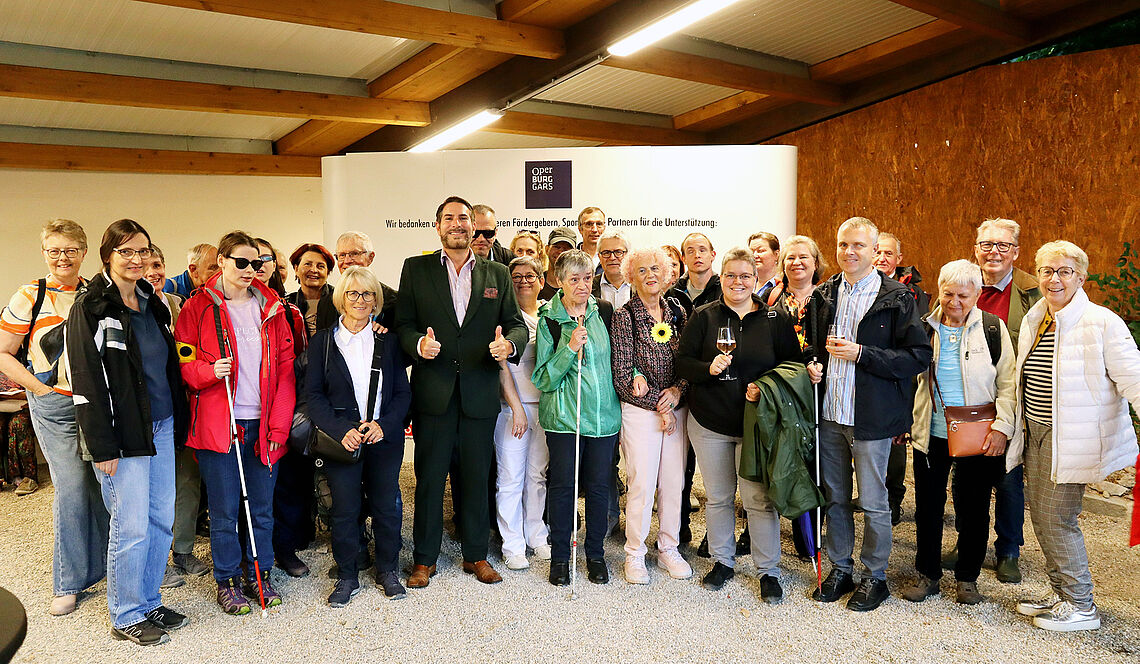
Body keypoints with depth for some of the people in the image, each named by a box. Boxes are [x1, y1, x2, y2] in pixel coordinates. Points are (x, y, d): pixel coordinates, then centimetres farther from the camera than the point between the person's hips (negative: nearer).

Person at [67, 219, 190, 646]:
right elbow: (86, 382, -12)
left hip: (162, 426, 7)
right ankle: (126, 616, 16)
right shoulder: (90, 307, -8)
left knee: (163, 519, 11)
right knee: (132, 526, -1)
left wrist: (178, 424, 14)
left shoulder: (154, 303, 13)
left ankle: (149, 602, 26)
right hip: (123, 432, -7)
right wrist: (102, 447, -16)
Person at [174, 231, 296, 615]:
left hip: (264, 424, 3)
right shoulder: (198, 307, 0)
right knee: (224, 510, 5)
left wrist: (278, 424, -1)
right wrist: (209, 371, -20)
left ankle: (259, 576, 26)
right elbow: (183, 363, 2)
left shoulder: (272, 308, 8)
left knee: (262, 507, 11)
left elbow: (285, 370, 6)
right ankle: (227, 581, 22)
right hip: (217, 422, -3)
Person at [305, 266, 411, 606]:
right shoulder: (322, 342, 2)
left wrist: (383, 425, -12)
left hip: (385, 438, 1)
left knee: (387, 505, 7)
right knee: (344, 509, 4)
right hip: (341, 439, -1)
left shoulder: (388, 342, 6)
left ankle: (387, 570, 26)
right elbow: (313, 395, -2)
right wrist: (341, 431, -15)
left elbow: (403, 393, 4)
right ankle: (346, 576, 21)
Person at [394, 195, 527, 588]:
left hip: (480, 393, 1)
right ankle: (425, 559, 22)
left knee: (477, 477, 11)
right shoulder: (416, 269, 6)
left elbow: (517, 323, 7)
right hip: (433, 391, -1)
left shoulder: (497, 274, 10)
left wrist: (510, 344, -16)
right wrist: (418, 344, -19)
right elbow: (403, 323, 2)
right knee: (429, 477, 7)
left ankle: (476, 555, 26)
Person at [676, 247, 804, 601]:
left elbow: (794, 366, 4)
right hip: (709, 422, 1)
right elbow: (682, 363, -1)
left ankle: (768, 571, 17)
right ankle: (723, 561, 30)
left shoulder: (776, 319, 2)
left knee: (759, 499, 0)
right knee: (717, 497, 13)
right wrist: (709, 368, -20)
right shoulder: (703, 317, 1)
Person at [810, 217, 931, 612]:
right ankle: (840, 569, 30)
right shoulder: (824, 294, 8)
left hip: (871, 416, -5)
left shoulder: (896, 297, -7)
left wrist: (861, 353, -19)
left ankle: (875, 576, 24)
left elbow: (919, 356, -12)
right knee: (835, 497, 15)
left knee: (873, 502, 6)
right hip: (829, 413, 5)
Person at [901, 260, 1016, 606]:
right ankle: (928, 574, 25)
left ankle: (967, 578, 27)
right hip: (931, 435, 2)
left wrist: (1001, 427, -10)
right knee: (927, 506, 9)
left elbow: (1008, 383, -1)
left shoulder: (993, 328, -2)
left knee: (973, 509, 9)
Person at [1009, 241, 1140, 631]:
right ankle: (1060, 593, 30)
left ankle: (1081, 607, 15)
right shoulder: (1033, 321, 9)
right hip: (1036, 433, 7)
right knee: (1040, 515, 13)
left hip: (1072, 438, -7)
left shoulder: (1102, 323, -13)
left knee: (1057, 518, -3)